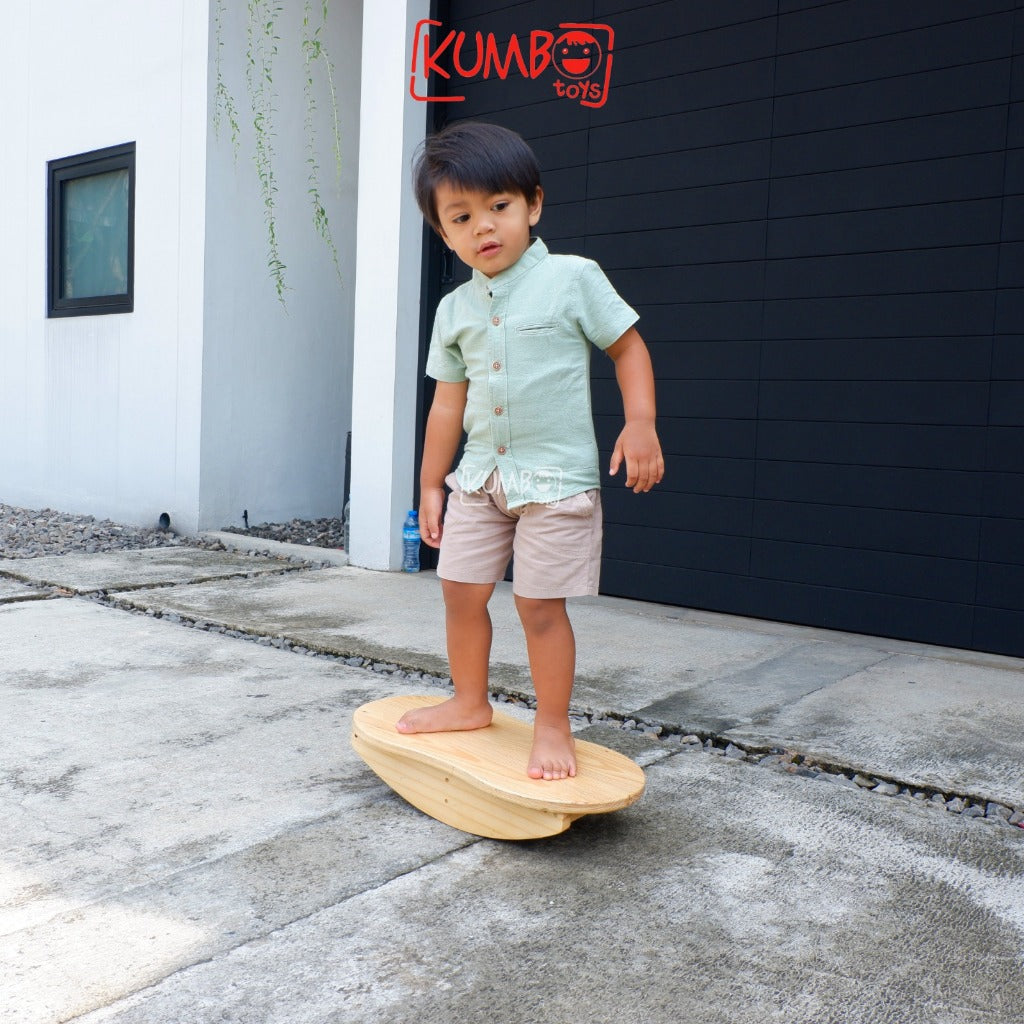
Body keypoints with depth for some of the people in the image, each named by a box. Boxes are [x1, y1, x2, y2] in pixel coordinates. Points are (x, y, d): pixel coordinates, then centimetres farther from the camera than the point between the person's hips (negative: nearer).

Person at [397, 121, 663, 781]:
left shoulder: (573, 279, -6)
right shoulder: (455, 310, 6)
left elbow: (628, 346, 0)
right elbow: (449, 402, 11)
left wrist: (641, 424, -13)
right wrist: (432, 485, 14)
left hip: (556, 476, -5)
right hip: (481, 475, 5)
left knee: (540, 604, -2)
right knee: (461, 591, 10)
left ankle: (553, 727, 15)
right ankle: (470, 703, 31)